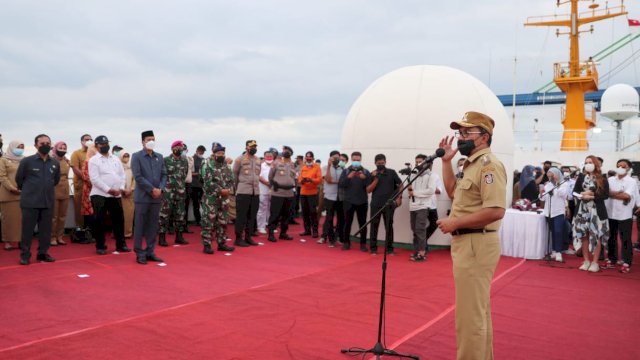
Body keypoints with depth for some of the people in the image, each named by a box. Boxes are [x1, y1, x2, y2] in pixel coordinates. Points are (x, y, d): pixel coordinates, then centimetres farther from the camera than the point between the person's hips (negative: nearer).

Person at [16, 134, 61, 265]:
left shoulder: (55, 163, 3)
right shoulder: (26, 161, -6)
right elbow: (19, 179, 5)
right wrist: (27, 191, 14)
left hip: (48, 202, 3)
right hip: (30, 202, -3)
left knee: (46, 229, 9)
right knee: (27, 229, 3)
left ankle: (43, 253, 20)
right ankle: (25, 255, 12)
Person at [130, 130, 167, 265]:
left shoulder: (159, 157, 13)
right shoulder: (136, 156, -2)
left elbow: (164, 175, 11)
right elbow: (138, 176, -11)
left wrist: (160, 189, -6)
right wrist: (152, 189, -15)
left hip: (157, 197, 5)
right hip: (142, 196, -5)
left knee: (153, 226, 9)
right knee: (140, 226, 1)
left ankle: (150, 252, 17)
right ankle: (139, 254, 8)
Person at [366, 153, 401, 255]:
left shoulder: (392, 172, 4)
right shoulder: (373, 174, 4)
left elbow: (400, 184, 11)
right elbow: (368, 190, -2)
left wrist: (399, 198, 3)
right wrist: (376, 179, -11)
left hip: (389, 204, 0)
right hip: (376, 204, 0)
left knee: (389, 226, 4)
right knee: (374, 226, 2)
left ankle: (389, 248, 12)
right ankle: (373, 248, 9)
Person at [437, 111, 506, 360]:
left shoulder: (488, 164, -16)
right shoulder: (472, 164, 15)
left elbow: (496, 211, -25)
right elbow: (453, 192, 25)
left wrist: (455, 223, -18)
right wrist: (446, 161, 16)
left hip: (476, 245, -11)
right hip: (467, 244, 11)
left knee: (470, 313, -5)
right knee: (477, 310, 20)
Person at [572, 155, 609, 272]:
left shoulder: (602, 179, -2)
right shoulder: (581, 177, 6)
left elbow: (606, 195, -5)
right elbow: (575, 191, 8)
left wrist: (592, 196, -17)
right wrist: (582, 194, -12)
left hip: (597, 210, -3)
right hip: (582, 210, 3)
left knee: (596, 236, 0)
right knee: (583, 235, 6)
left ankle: (595, 262, 10)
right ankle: (586, 261, 18)